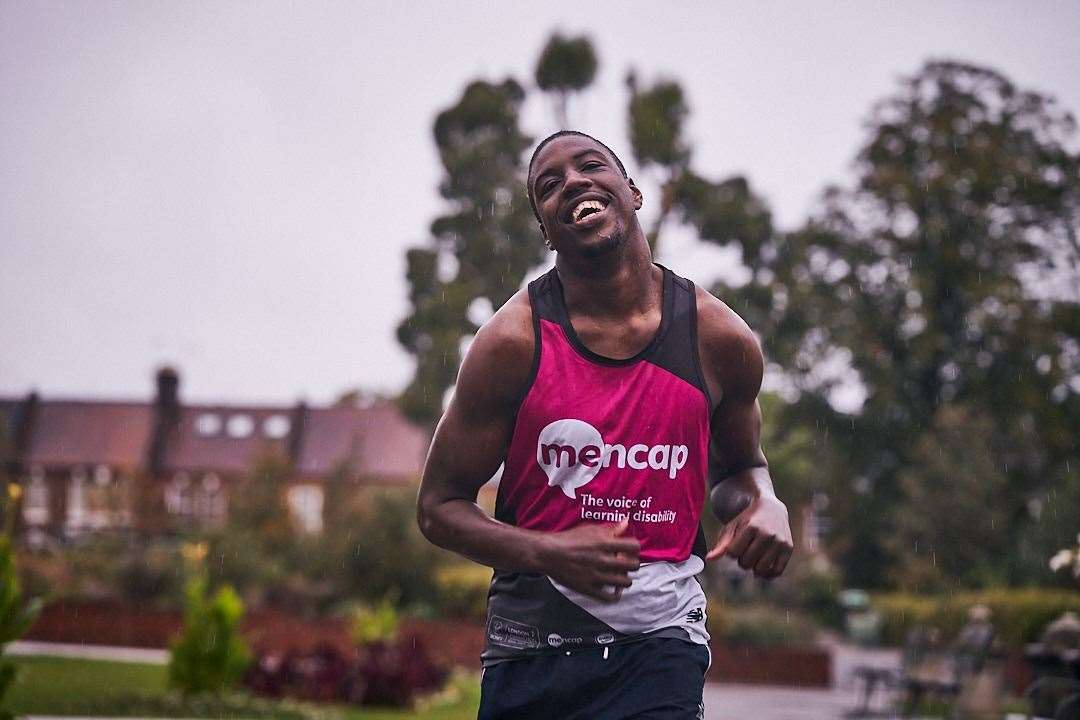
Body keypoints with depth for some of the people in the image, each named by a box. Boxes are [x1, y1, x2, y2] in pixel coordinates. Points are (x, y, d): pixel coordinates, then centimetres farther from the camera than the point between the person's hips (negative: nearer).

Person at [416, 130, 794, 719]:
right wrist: (547, 553, -18)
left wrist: (763, 504, -5)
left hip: (658, 638, 0)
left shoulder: (719, 339, 0)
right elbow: (439, 505, -1)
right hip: (529, 643, 0)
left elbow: (740, 465, 19)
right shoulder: (513, 342, -7)